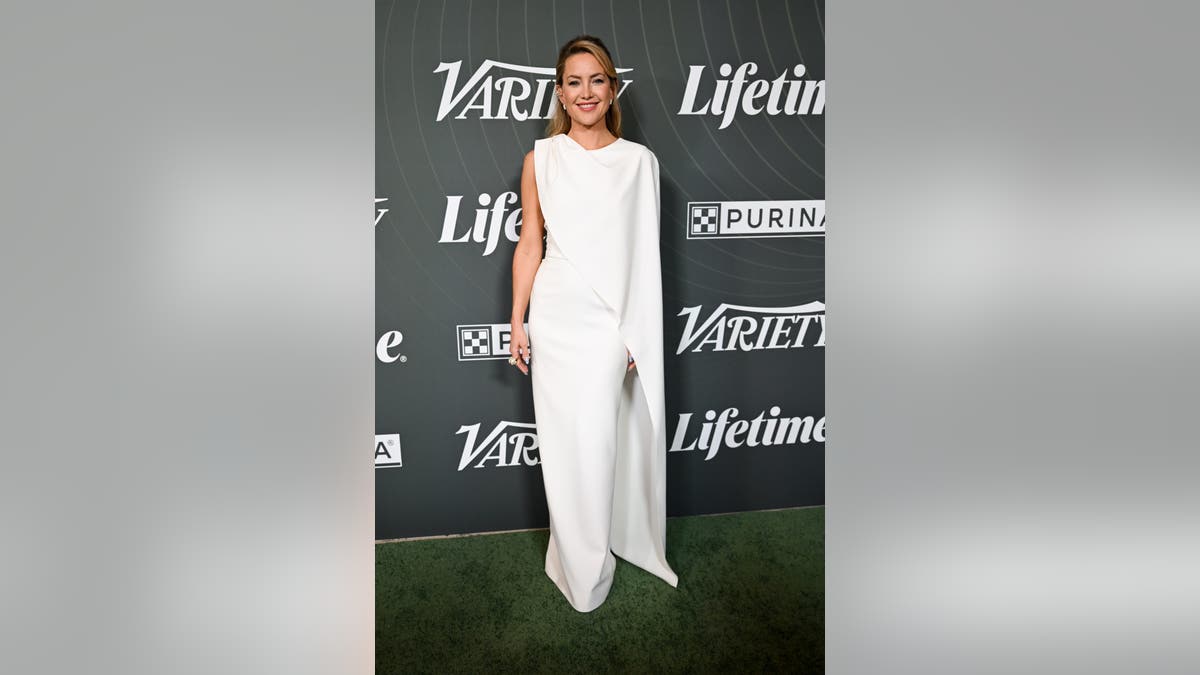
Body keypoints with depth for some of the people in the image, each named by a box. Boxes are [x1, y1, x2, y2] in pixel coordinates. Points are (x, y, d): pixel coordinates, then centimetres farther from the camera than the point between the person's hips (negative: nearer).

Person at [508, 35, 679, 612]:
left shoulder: (639, 161, 3)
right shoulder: (541, 158, 4)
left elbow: (644, 252, 3)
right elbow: (530, 243, 7)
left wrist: (639, 333, -1)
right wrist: (517, 323, 4)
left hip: (613, 320, 0)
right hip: (557, 317, 1)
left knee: (601, 439, 0)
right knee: (567, 441, 5)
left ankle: (585, 561, 21)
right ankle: (582, 568, 22)